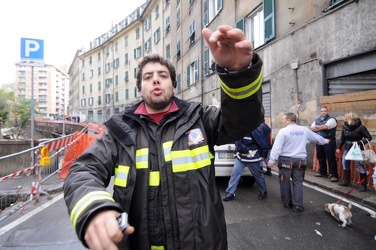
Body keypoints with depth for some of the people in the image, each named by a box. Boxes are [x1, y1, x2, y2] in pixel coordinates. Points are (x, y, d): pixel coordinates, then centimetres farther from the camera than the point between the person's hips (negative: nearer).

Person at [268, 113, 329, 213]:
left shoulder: (283, 131, -10)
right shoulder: (305, 130, 6)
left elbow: (277, 147, -15)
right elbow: (316, 137, 23)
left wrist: (272, 160, -13)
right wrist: (325, 141, 43)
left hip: (286, 160, -4)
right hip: (300, 160, 4)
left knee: (285, 182, 11)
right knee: (298, 182, 10)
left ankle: (287, 202, 23)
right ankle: (297, 205, 8)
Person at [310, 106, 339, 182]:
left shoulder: (331, 119, -5)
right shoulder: (317, 120, 14)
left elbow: (325, 127, -21)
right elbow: (311, 129, 5)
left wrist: (317, 127, -5)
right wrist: (321, 128, -10)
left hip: (329, 141, -6)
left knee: (331, 158, -5)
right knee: (320, 157, 13)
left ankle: (334, 175, 0)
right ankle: (322, 172, 28)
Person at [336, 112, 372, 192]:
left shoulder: (360, 127, -16)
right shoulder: (345, 126, 0)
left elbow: (369, 137, -10)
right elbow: (342, 138, 8)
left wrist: (359, 142, -22)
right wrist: (339, 147, 6)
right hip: (347, 148, 6)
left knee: (360, 166, -2)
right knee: (345, 163, 11)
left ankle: (363, 185, 8)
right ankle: (346, 181, 25)